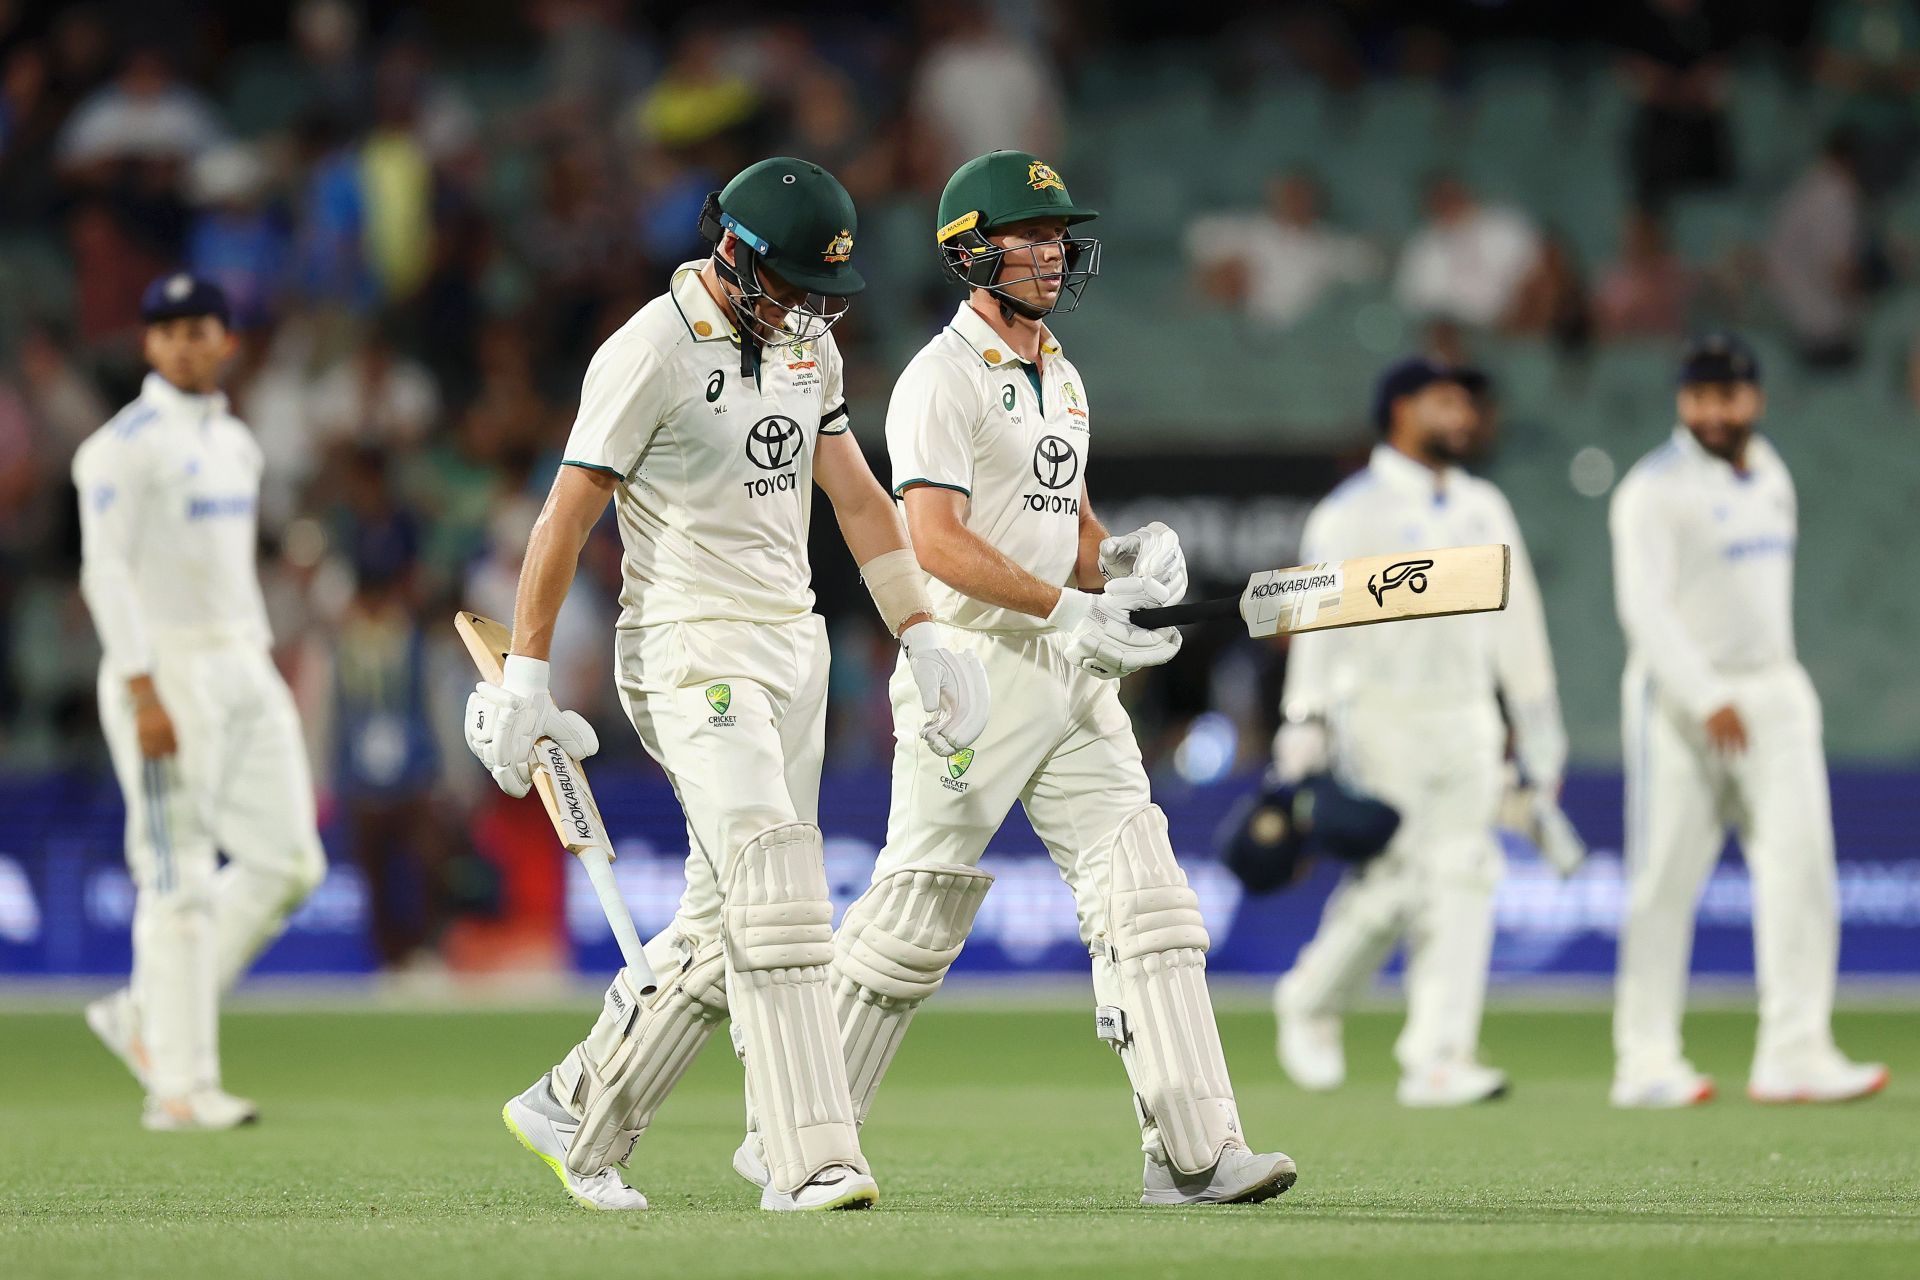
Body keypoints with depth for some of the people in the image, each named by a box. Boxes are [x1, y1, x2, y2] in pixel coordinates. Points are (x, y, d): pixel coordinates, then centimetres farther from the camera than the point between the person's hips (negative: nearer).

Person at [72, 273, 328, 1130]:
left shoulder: (235, 443, 17)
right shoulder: (124, 446, -8)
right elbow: (105, 570, -15)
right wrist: (144, 694, -23)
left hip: (244, 669, 8)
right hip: (165, 670, -8)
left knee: (287, 861, 2)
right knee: (180, 881, -8)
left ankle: (143, 1017, 13)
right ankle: (181, 1085, -3)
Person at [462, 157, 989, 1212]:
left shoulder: (806, 341, 12)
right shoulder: (651, 352, -12)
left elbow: (854, 494, 17)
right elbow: (568, 514, -10)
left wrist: (921, 638, 12)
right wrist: (524, 678, -11)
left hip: (793, 645, 8)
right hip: (689, 646, -8)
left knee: (725, 919, 7)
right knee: (774, 882, -20)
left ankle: (574, 1114, 20)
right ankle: (809, 1160, -24)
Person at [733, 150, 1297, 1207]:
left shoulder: (1061, 378, 18)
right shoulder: (943, 379, -9)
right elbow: (938, 541, -19)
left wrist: (1121, 559, 2)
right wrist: (1068, 610, -25)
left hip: (1069, 681, 8)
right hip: (972, 672, -7)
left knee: (1144, 902, -3)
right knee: (917, 917, -4)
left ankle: (1194, 1154, -8)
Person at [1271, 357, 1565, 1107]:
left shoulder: (1483, 509, 15)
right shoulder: (1351, 512, -4)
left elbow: (1515, 618, 20)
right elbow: (1319, 620, -11)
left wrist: (1539, 726, 19)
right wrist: (1305, 721, -20)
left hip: (1465, 723, 6)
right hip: (1380, 718, -6)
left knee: (1464, 878, -4)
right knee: (1392, 881, -10)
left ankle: (1438, 1058, -5)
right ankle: (1310, 1004, 16)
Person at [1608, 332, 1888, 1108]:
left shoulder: (1771, 477, 14)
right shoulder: (1656, 490, -9)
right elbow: (1644, 607, -18)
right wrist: (1705, 699, -27)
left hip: (1775, 694, 6)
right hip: (1680, 699, -6)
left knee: (1800, 861, -7)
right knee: (1665, 883, -3)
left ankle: (1794, 1054, -10)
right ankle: (1646, 1063, 4)